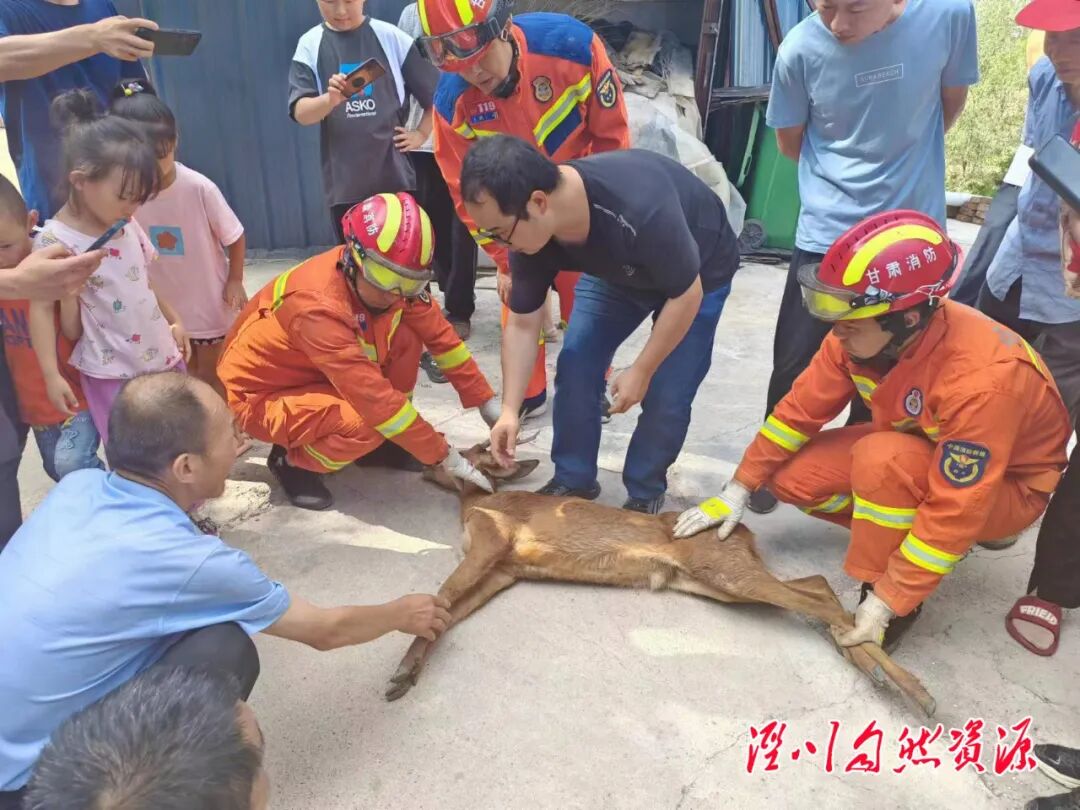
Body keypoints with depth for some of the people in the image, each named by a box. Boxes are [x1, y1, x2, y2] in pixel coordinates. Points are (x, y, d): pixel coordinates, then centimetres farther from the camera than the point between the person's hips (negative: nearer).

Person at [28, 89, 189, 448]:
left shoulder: (127, 226, 2)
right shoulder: (54, 241, -16)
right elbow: (41, 309, -12)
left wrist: (175, 322, 20)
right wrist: (52, 375, -15)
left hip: (162, 355, 6)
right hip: (110, 372, -6)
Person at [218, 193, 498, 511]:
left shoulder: (392, 278, -15)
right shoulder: (318, 306, -37)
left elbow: (439, 335, -5)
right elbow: (374, 396, -38)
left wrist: (486, 402, -7)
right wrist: (444, 456, -32)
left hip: (315, 376, 8)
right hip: (259, 395, -7)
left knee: (406, 337, -11)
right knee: (367, 420, -32)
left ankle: (376, 443, 4)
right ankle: (292, 461, -2)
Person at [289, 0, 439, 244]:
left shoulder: (391, 37, 1)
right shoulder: (310, 44, 3)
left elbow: (437, 92, 8)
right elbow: (300, 113, -6)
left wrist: (421, 133, 1)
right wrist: (331, 99, -25)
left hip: (395, 176, -1)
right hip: (344, 181, 1)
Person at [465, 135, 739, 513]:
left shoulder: (639, 207, -45)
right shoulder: (528, 229, -26)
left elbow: (686, 295, -29)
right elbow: (522, 325, -13)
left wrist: (641, 371, -21)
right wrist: (510, 410, -20)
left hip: (698, 273, -4)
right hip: (616, 269, 5)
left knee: (666, 394, -10)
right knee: (574, 367, -5)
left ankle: (645, 494, 14)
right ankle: (574, 480, 14)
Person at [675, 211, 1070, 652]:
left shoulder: (981, 380, -38)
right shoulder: (865, 330, -20)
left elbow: (954, 510, -35)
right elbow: (802, 407, -10)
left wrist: (887, 603, -31)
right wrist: (739, 491, -9)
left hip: (1006, 485, -6)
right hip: (923, 449, 7)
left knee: (882, 459, -36)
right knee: (790, 473, -10)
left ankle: (891, 595, -15)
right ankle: (908, 534, 6)